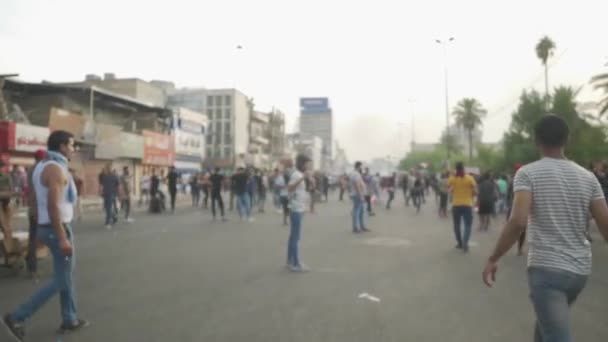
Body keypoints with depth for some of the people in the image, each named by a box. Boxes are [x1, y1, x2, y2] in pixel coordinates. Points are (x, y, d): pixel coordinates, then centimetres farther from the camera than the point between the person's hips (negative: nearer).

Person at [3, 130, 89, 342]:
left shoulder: (43, 166, 12)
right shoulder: (55, 168, -19)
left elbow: (46, 202, 15)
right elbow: (53, 206, -26)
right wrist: (63, 238, -26)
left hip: (49, 227, 10)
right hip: (57, 229, -10)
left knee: (67, 276, 17)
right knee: (60, 281, 0)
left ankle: (70, 320, 26)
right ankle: (17, 318, 5)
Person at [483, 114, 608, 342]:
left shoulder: (528, 173, -10)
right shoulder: (588, 177, 4)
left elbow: (518, 222, -22)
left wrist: (493, 259, -13)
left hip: (546, 267, -6)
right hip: (580, 269, 6)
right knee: (548, 323, 28)